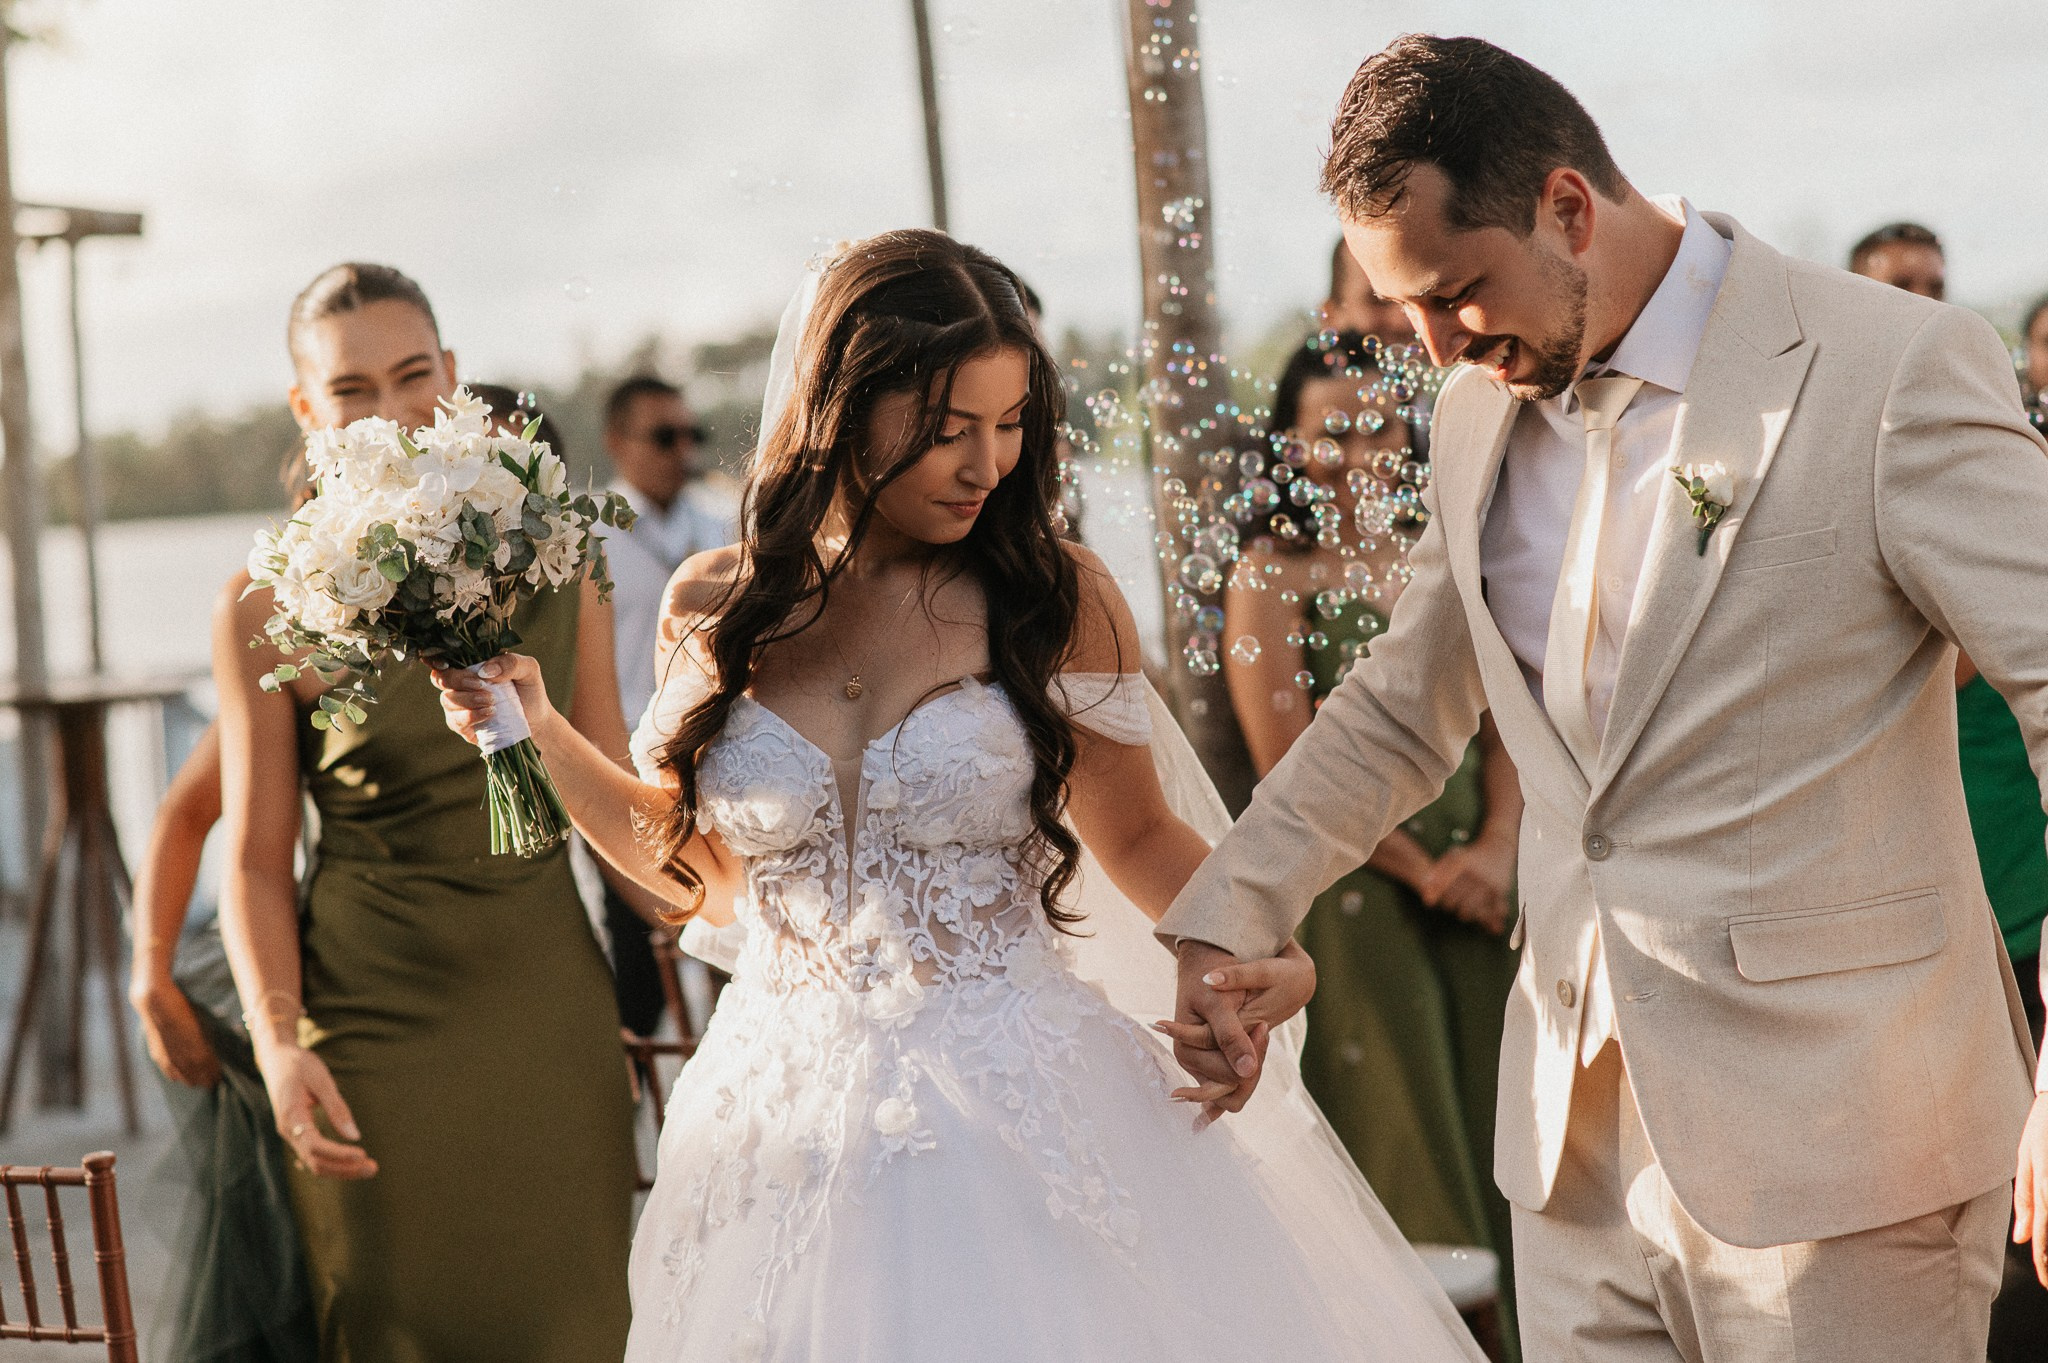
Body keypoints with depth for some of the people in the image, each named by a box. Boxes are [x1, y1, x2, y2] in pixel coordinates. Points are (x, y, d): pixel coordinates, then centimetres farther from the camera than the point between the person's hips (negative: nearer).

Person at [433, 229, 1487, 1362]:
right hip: (791, 1133, 2)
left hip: (1020, 1122, -2)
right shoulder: (716, 610, 2)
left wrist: (1254, 950, -13)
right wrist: (542, 740, 7)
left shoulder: (1053, 598, -5)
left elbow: (1138, 836, 4)